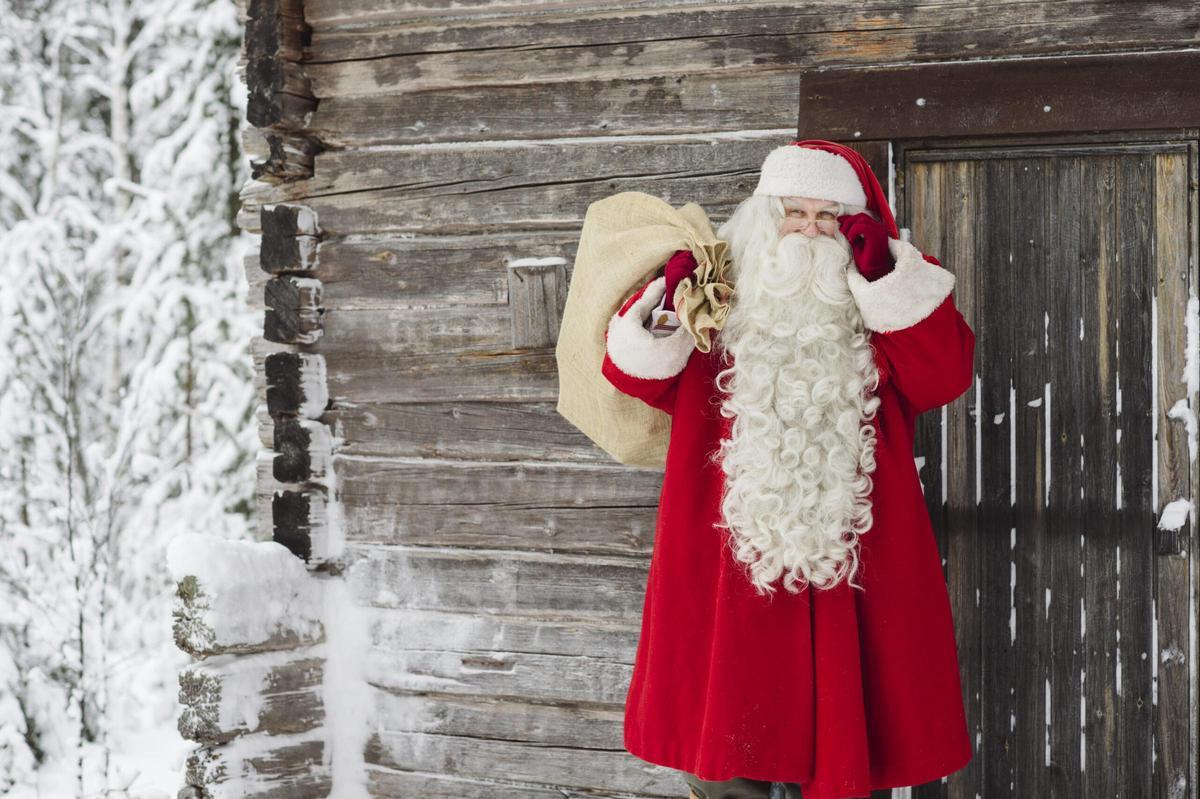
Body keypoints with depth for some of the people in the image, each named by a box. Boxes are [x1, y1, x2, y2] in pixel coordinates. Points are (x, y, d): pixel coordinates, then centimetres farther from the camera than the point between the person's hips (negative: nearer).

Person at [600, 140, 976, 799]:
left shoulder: (883, 306, 7)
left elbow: (945, 374, -9)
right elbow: (632, 370, 3)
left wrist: (884, 275, -17)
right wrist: (667, 303, -15)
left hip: (846, 567, 0)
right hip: (728, 562, 0)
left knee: (835, 744, 3)